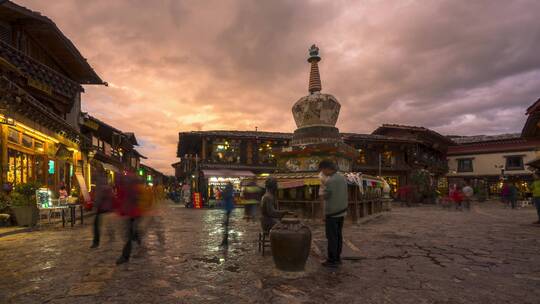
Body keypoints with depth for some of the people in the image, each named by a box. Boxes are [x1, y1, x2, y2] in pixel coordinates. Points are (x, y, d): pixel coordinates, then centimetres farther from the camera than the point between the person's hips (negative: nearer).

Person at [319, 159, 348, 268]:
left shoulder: (330, 181, -22)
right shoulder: (342, 178, 4)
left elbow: (325, 196, -12)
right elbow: (344, 194, 10)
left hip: (332, 213, -8)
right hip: (342, 212, 8)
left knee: (332, 237, 2)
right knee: (338, 235, 15)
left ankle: (332, 260, 9)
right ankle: (337, 258, 23)